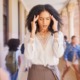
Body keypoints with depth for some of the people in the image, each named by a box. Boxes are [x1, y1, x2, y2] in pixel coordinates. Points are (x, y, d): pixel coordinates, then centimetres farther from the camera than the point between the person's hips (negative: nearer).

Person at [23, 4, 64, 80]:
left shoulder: (58, 34, -2)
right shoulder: (29, 35, -4)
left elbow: (59, 54, -17)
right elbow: (28, 56, -18)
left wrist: (55, 31, -15)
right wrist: (33, 32, -18)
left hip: (52, 72, 1)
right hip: (35, 72, -1)